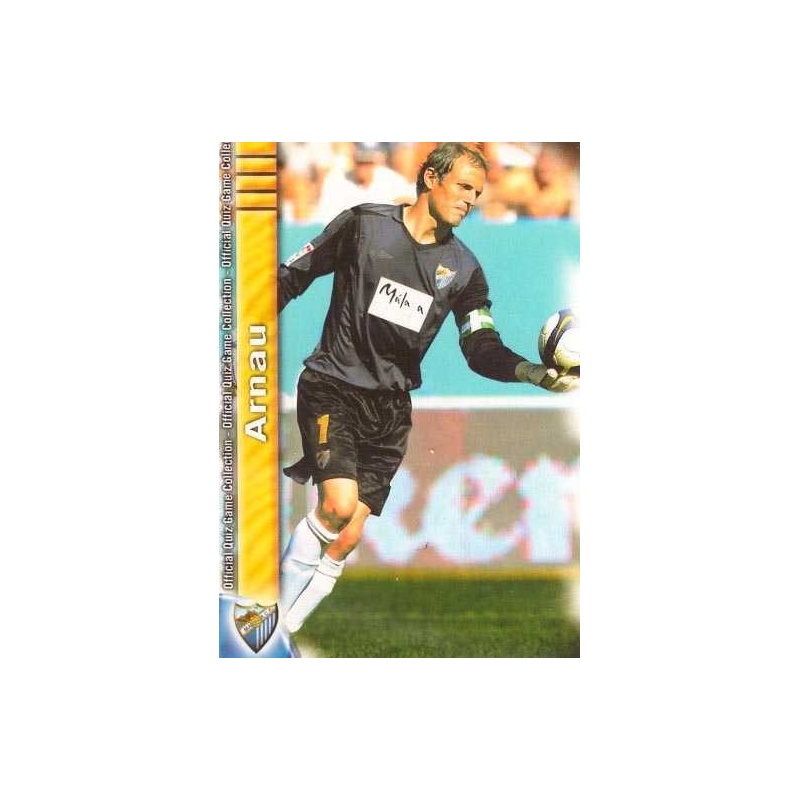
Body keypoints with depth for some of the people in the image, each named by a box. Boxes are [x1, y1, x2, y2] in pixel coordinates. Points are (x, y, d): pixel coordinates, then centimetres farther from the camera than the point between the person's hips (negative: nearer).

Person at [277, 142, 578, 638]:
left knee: (347, 539, 0)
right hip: (332, 388, -4)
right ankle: (283, 592, -3)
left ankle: (284, 627, 15)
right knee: (340, 502, -25)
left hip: (390, 409, 4)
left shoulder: (463, 268, 5)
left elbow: (481, 348, -1)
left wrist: (535, 373, -19)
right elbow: (293, 277, 4)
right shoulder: (365, 225, -4)